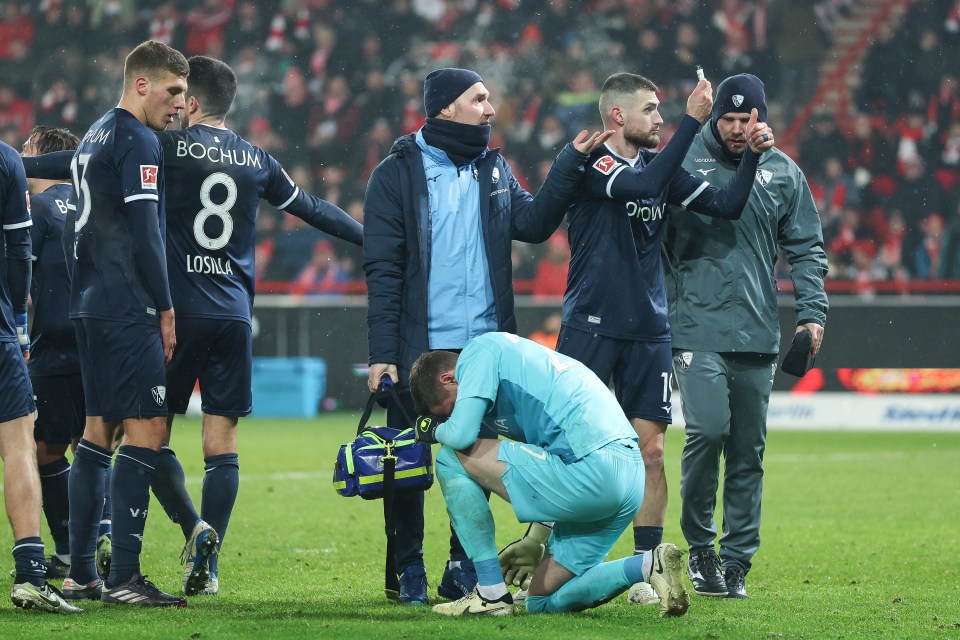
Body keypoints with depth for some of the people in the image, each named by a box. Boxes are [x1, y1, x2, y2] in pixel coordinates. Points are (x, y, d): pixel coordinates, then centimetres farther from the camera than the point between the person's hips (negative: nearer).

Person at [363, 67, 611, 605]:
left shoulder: (494, 170, 13)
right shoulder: (399, 173, -3)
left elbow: (533, 224, 0)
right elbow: (383, 270, -6)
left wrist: (571, 164, -7)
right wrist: (382, 353, -12)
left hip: (483, 348, 4)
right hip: (418, 348, -4)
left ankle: (464, 568, 16)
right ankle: (409, 570, 12)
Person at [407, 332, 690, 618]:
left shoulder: (479, 350, 1)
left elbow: (461, 434, -10)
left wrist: (436, 430, 12)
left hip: (591, 468, -10)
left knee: (451, 458, 2)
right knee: (543, 601, 18)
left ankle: (491, 592, 0)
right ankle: (649, 565, 1)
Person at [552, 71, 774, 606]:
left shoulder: (660, 167, 11)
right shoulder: (587, 164, -8)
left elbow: (727, 206, 10)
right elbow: (643, 186, -25)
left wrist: (752, 157, -5)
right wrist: (693, 121, -26)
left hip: (648, 331, 5)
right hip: (591, 326, -5)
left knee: (650, 450, 2)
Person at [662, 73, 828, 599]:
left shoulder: (783, 174, 9)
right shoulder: (682, 164, 1)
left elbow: (806, 248, 12)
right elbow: (653, 238, 5)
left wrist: (812, 311, 0)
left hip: (758, 334, 3)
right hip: (697, 329, -3)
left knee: (748, 450, 6)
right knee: (708, 429, -17)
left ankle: (736, 560, 14)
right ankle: (700, 546, 0)